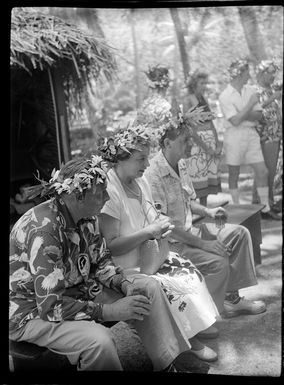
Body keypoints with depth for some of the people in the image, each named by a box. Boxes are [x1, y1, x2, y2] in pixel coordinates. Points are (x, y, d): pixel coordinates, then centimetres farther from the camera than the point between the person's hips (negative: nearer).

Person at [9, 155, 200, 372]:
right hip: (34, 309, -8)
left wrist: (125, 285, -13)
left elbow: (100, 261, 7)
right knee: (99, 340, -35)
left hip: (76, 290, 8)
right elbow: (51, 306, -31)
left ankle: (167, 366, 9)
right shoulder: (43, 230, -32)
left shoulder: (87, 217, -7)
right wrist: (112, 311, -29)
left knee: (148, 287, 0)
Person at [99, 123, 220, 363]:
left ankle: (198, 325, 19)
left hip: (149, 257, 9)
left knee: (189, 271, 1)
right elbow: (111, 246, -26)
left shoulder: (139, 181, 4)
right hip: (126, 269, -9)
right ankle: (190, 342, 4)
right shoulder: (108, 191, -25)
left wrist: (159, 227, -4)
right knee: (174, 289, -19)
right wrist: (148, 232, -26)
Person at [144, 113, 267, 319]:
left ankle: (231, 296, 11)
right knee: (218, 262, -24)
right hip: (170, 242, -9)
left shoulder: (182, 165, 5)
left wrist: (207, 211, -2)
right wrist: (203, 244, -22)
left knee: (239, 233, 4)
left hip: (189, 229, 9)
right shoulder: (153, 175, -25)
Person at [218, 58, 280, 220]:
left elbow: (259, 116, 4)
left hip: (252, 133, 5)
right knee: (234, 175, 4)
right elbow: (235, 120, -17)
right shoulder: (225, 96, -9)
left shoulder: (250, 90, 7)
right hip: (235, 135, -5)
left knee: (263, 171, 3)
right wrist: (250, 104, -13)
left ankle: (265, 209, 13)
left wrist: (245, 114, -14)